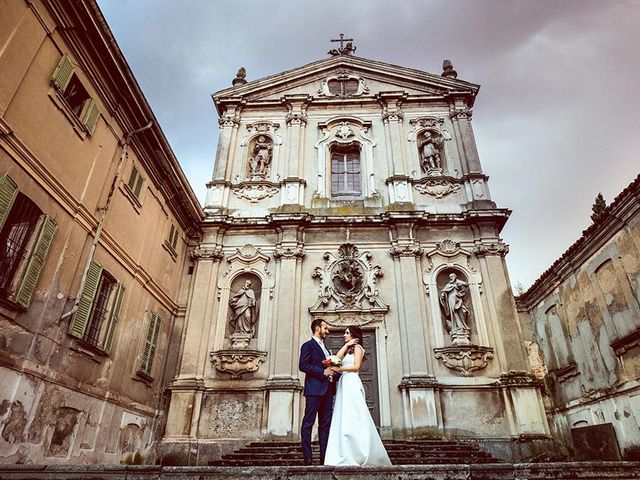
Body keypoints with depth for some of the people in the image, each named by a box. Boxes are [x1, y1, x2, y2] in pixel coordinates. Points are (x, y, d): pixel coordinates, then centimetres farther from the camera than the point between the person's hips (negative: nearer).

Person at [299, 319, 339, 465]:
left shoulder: (324, 348, 24)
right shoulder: (308, 345, -2)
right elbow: (303, 366, -14)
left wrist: (333, 373, 11)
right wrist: (323, 372, -17)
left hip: (327, 390, 9)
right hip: (314, 389, -9)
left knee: (325, 424, 7)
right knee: (308, 423, -4)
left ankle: (324, 457, 11)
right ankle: (307, 458, -1)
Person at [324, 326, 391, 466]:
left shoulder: (357, 347, 3)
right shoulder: (348, 349, 26)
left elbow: (356, 367, -9)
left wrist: (339, 369, -10)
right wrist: (346, 345, 10)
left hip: (352, 383, -8)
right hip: (344, 384, 8)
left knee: (353, 419, -11)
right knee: (344, 419, 1)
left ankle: (359, 456, -9)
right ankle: (347, 455, 0)